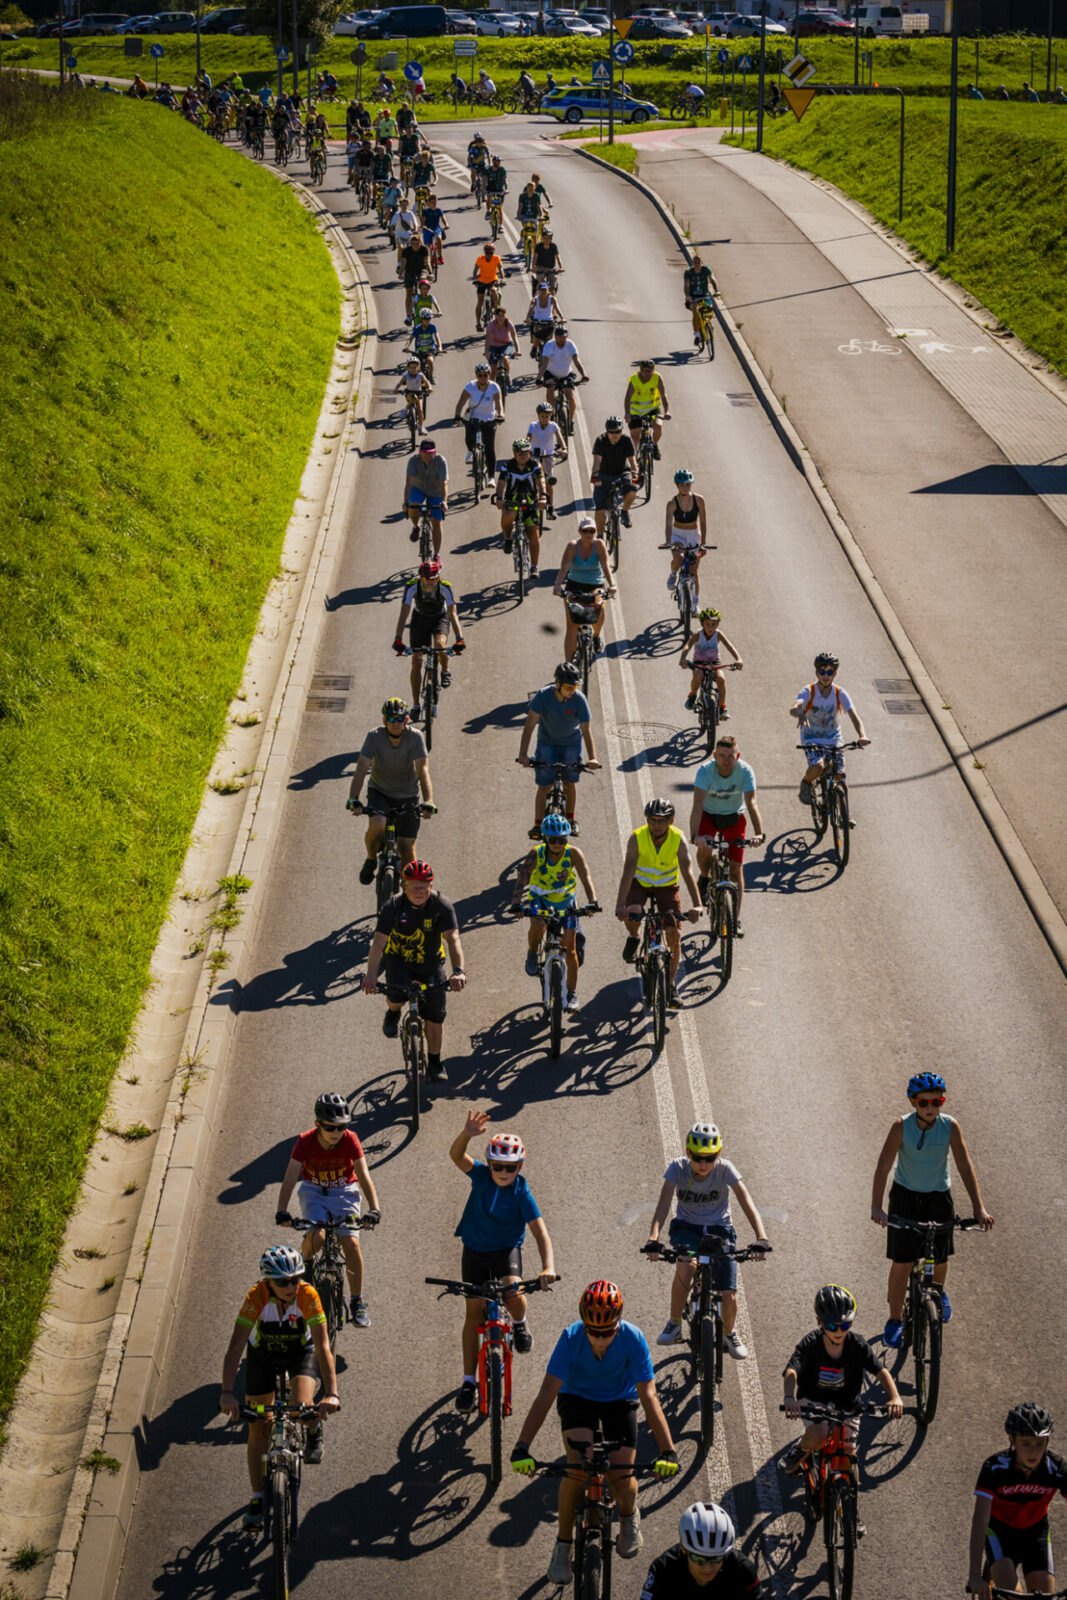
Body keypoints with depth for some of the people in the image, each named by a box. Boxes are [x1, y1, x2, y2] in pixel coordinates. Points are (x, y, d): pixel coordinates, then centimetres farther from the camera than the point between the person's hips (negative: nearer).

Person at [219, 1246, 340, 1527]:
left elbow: (323, 1346, -35)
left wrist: (331, 1393, -45)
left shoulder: (308, 1296, -32)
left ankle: (314, 1431, 11)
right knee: (258, 1430, -2)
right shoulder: (257, 1297, -32)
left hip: (301, 1352, -1)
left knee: (301, 1409, -26)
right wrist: (227, 1393, -45)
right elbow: (236, 1345, -35)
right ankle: (258, 1499, 12)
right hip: (262, 1355, 1)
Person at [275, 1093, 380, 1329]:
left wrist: (374, 1209, -38)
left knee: (351, 1243, -16)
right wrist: (282, 1212, -39)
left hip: (344, 1192, 0)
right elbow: (290, 1178, -26)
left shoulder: (350, 1140, -20)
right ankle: (305, 1260, 10)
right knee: (316, 1237, -27)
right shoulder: (306, 1142, -21)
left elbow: (364, 1176, -25)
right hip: (314, 1192, 0)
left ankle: (357, 1302, -2)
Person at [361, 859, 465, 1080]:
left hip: (431, 962, 1)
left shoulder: (442, 906, -21)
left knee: (435, 1014, -5)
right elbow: (379, 940, -28)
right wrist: (371, 975, -43)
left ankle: (434, 1062, 17)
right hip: (398, 959, -1)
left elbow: (453, 938, -31)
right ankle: (393, 1013, 8)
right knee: (397, 993, -30)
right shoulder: (393, 907, -21)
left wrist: (458, 971, -47)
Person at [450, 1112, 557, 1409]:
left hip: (507, 1249, -2)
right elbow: (457, 1155, -32)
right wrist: (467, 1134, -54)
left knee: (514, 1293, -29)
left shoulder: (522, 1192, -18)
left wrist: (548, 1266, -40)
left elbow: (539, 1230, -24)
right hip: (475, 1250, 2)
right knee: (474, 1312, 1)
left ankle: (519, 1324, 9)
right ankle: (469, 1382, 10)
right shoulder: (480, 1175, -14)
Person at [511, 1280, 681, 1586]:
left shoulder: (633, 1339, -30)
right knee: (577, 1466, -24)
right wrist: (522, 1447, -38)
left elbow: (649, 1397, -30)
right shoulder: (571, 1337, -30)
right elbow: (547, 1394, -32)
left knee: (621, 1479, -14)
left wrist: (667, 1452, -38)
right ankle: (563, 1545, -3)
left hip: (619, 1400, 0)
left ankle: (629, 1516, 24)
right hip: (578, 1397, 0)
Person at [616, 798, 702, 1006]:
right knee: (631, 914, -30)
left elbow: (688, 873, -33)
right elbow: (628, 872, -34)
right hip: (640, 883, 0)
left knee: (674, 932, -13)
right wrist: (620, 905, -45)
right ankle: (633, 937, 7)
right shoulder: (637, 838, -26)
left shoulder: (678, 840, -25)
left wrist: (696, 905, -46)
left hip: (667, 886, 1)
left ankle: (671, 984, 4)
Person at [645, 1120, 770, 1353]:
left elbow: (747, 1202, -25)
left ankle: (729, 1334, 23)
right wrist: (653, 1238, -44)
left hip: (719, 1228, 0)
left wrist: (761, 1238, -40)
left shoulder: (725, 1169, -17)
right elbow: (664, 1202, -27)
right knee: (686, 1265, -36)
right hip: (687, 1227, 0)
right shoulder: (678, 1168, -16)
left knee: (728, 1296, -12)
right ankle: (674, 1326, -16)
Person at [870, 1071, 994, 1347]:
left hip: (939, 1196, 1)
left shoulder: (950, 1126, -17)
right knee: (902, 1262, -4)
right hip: (905, 1195, -1)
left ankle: (939, 1291, 43)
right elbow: (883, 1167, -25)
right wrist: (876, 1208, -36)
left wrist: (978, 1208, -26)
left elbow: (965, 1167, -18)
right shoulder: (901, 1126, -21)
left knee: (940, 1258, 8)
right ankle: (895, 1321, 11)